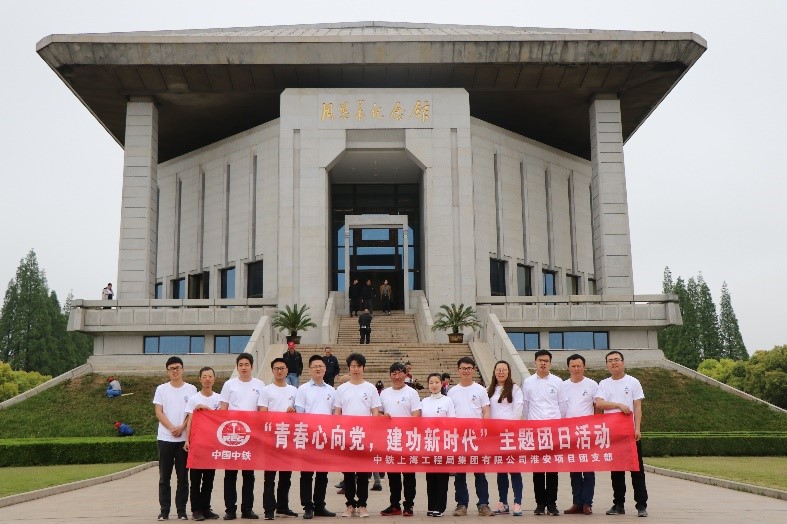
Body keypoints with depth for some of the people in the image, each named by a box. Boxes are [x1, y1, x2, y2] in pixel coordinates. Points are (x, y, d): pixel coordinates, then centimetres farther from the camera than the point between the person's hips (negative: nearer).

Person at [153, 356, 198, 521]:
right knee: (164, 477, 4)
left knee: (183, 477, 4)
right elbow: (158, 412, 0)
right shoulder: (161, 389, 7)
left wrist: (182, 428, -13)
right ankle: (164, 511, 12)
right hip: (165, 438, 0)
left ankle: (182, 511, 11)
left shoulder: (191, 389, 5)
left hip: (184, 438, 0)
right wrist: (171, 428, -13)